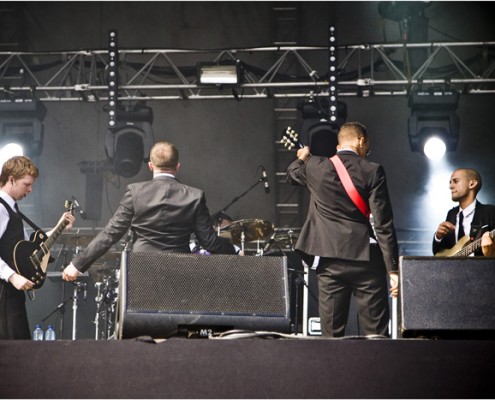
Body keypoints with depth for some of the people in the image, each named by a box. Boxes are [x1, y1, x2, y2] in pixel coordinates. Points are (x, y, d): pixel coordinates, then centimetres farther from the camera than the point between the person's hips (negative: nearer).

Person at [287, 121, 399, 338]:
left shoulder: (315, 167, 2)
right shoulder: (372, 171, -5)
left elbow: (292, 173, 27)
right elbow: (383, 225, -8)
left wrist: (302, 158, 49)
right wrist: (392, 269, -6)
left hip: (330, 261, 2)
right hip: (365, 259, -2)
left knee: (331, 334, 6)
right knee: (376, 335, 2)